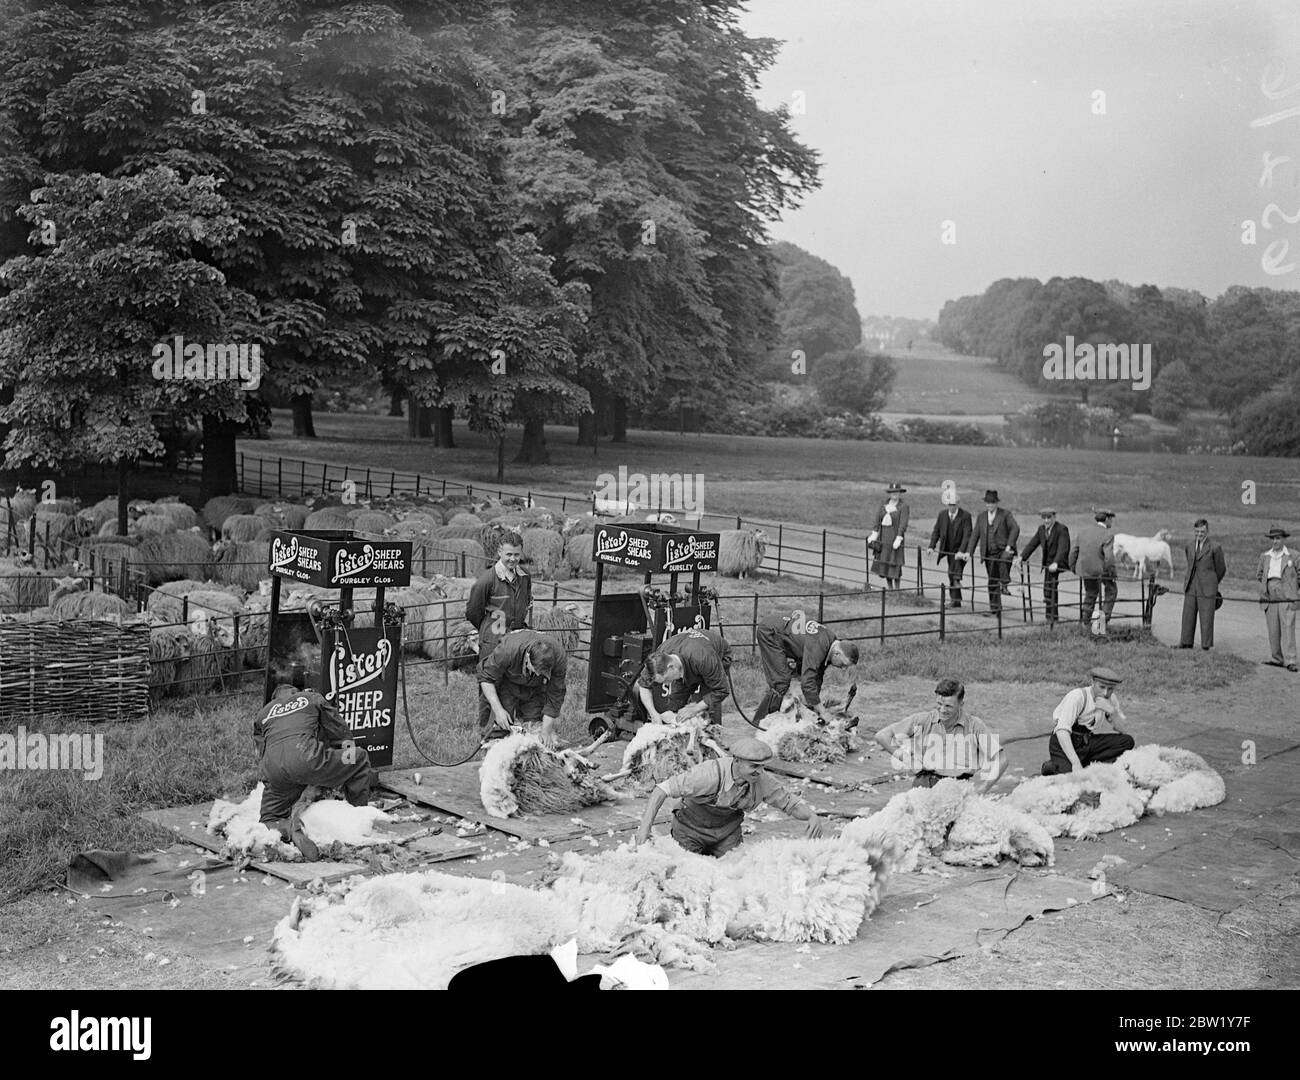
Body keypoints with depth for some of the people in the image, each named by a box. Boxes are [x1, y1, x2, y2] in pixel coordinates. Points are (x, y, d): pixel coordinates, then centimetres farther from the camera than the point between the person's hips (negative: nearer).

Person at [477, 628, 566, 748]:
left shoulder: (560, 657, -35)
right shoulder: (508, 650, -41)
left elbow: (554, 697, -23)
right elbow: (486, 678, -25)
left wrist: (546, 731, -24)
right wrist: (497, 709, -33)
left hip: (536, 688, 2)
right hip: (507, 682, -2)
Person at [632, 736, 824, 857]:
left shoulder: (762, 780, -21)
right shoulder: (711, 774, -37)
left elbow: (789, 802, -5)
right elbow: (664, 789, -36)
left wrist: (812, 816, -27)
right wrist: (645, 827, -43)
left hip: (727, 832, 4)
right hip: (692, 830, -4)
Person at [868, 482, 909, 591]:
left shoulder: (903, 506, -6)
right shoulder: (883, 504, 10)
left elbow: (903, 524, -13)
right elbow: (877, 520, 4)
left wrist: (898, 539, -21)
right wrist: (874, 535, -7)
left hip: (895, 537, -5)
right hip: (883, 537, 5)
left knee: (894, 564, -5)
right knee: (883, 562, 7)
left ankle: (897, 590, 5)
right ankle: (890, 589, 18)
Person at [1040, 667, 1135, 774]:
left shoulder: (1110, 699, 0)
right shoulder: (1077, 697, -21)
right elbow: (1062, 730, -29)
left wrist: (1112, 711, -21)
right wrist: (1075, 763, -37)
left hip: (1087, 740, 6)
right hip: (1063, 742, -6)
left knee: (1127, 741, -11)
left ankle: (1086, 764, -11)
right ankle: (1051, 766, 3)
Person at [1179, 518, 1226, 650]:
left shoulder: (1215, 548, -6)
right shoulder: (1188, 546, 8)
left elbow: (1221, 569, 6)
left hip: (1207, 589, -4)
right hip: (1190, 588, 4)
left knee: (1206, 619, -2)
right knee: (1188, 618, 7)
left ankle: (1206, 646, 4)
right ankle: (1186, 643, 17)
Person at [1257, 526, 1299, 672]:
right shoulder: (1265, 557, 10)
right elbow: (1259, 574, 24)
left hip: (1287, 599, -4)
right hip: (1270, 599, 4)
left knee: (1288, 630, -8)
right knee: (1273, 631, 5)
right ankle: (1275, 659, 13)